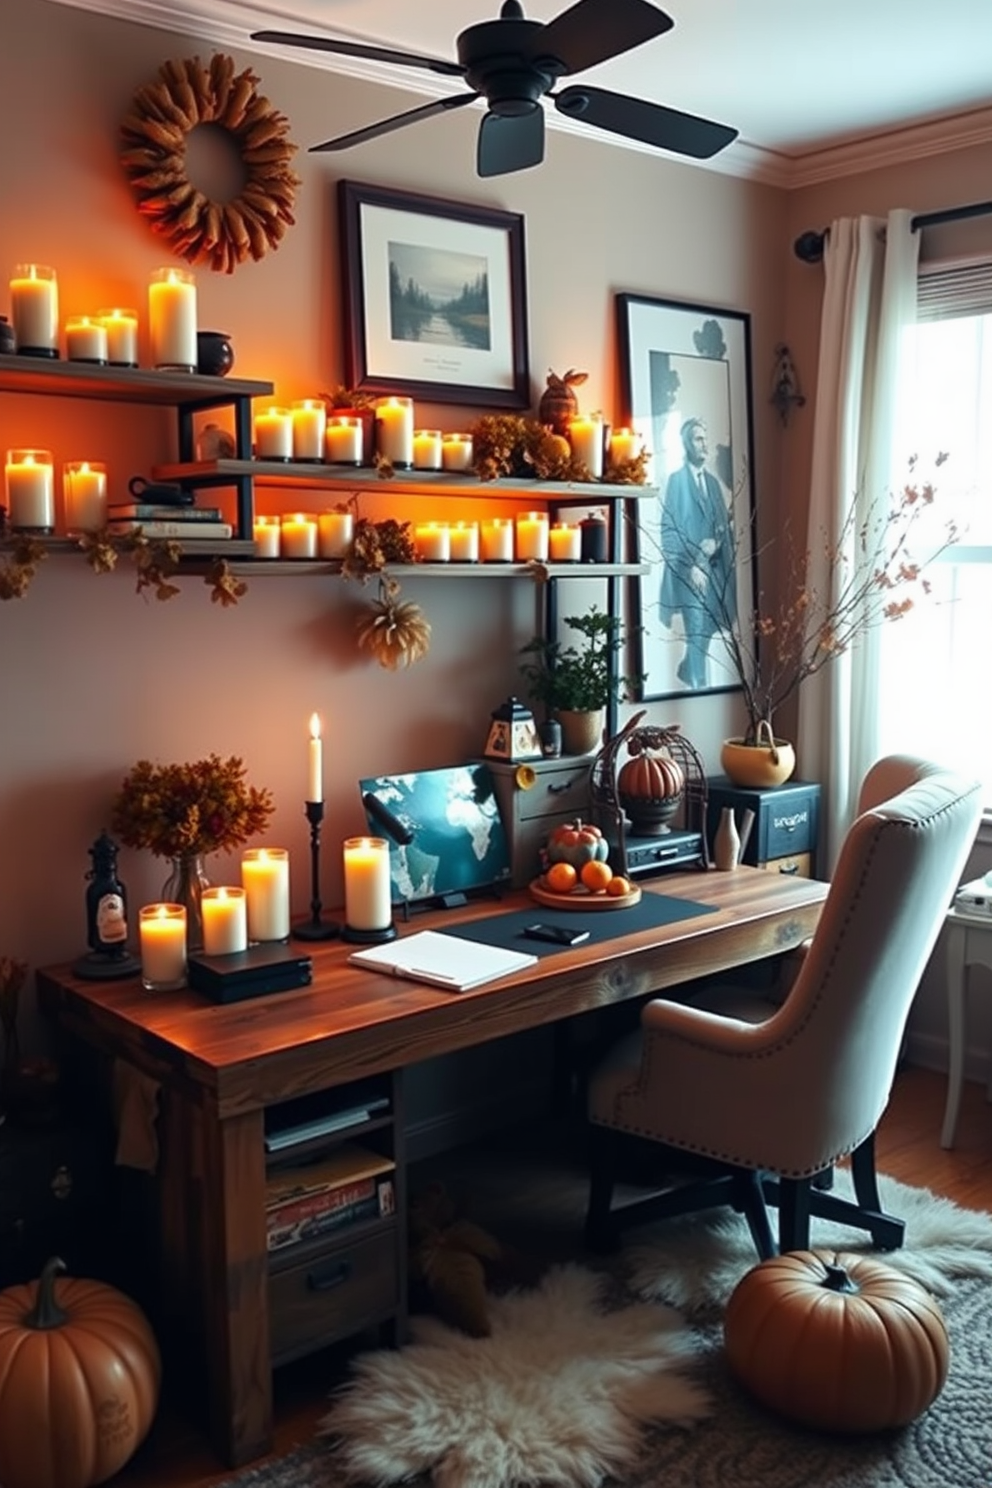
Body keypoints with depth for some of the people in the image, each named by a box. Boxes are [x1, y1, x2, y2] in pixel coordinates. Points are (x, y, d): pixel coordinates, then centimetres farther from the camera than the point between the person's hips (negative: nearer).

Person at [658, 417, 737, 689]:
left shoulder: (713, 481, 16)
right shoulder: (676, 479, -5)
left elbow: (724, 524, 15)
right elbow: (669, 530, -10)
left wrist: (715, 542, -7)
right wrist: (690, 565, -16)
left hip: (713, 569, 6)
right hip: (690, 570, -6)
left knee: (707, 630, 9)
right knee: (697, 634, -8)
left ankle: (686, 670, 30)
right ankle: (699, 683, -1)